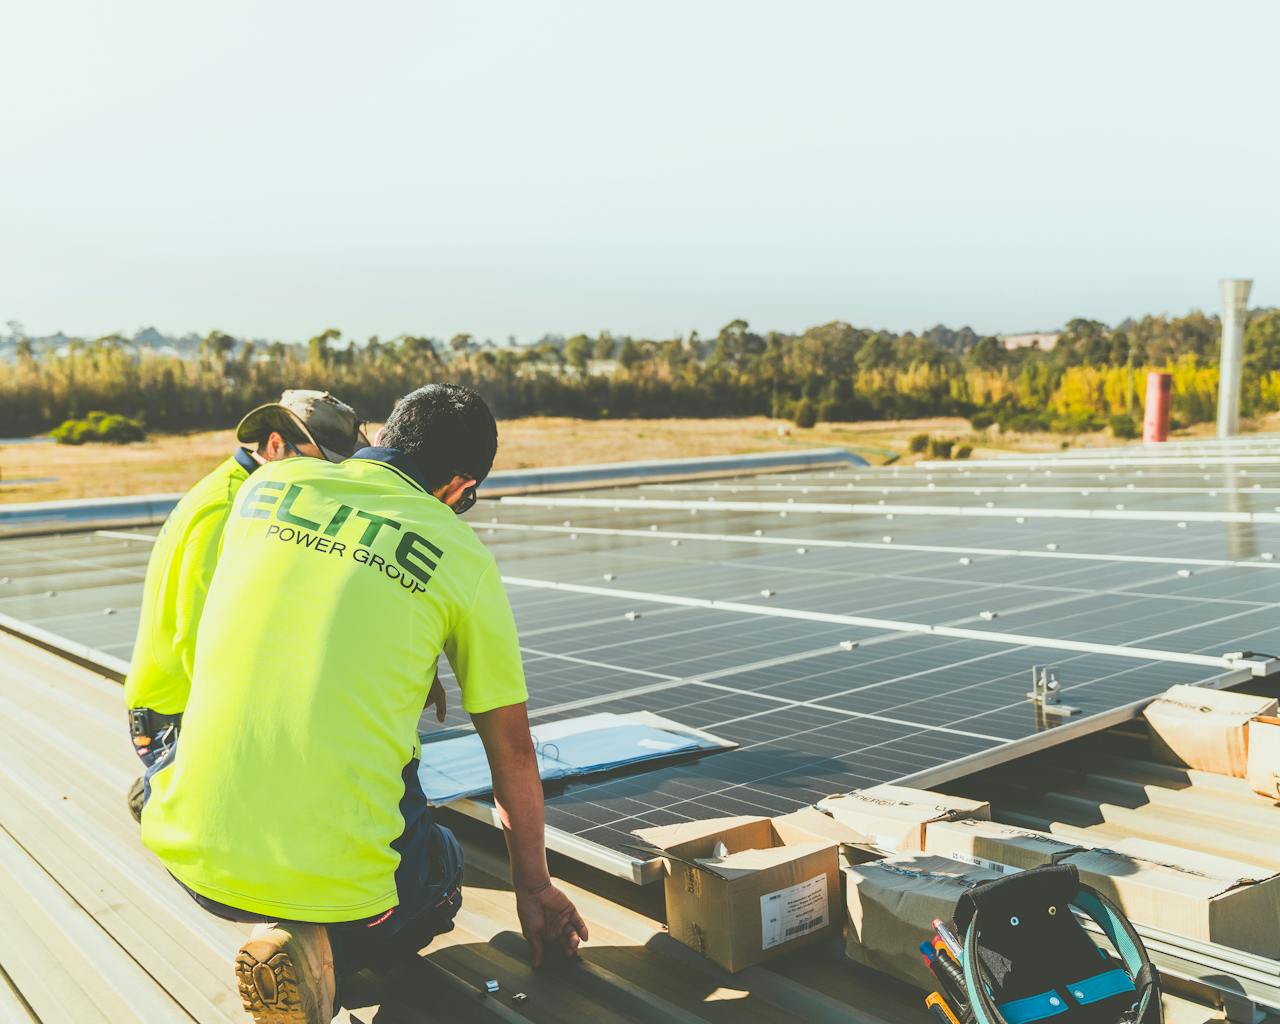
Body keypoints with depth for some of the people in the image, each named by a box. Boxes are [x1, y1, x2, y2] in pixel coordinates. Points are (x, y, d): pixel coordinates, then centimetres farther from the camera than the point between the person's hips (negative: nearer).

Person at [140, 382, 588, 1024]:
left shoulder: (269, 485, 9)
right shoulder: (462, 556, 0)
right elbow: (512, 750, 8)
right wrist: (534, 891, 22)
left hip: (190, 853, 4)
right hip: (339, 880, -4)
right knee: (437, 881, 29)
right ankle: (324, 949, -2)